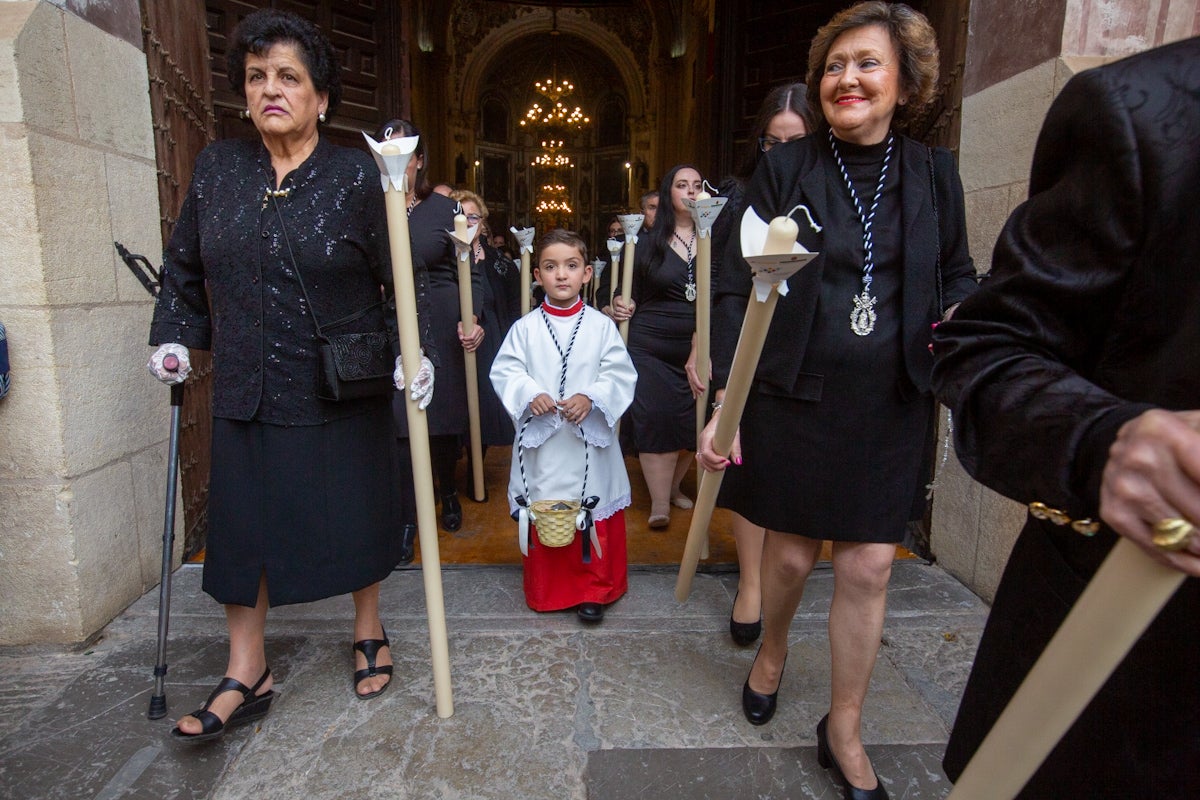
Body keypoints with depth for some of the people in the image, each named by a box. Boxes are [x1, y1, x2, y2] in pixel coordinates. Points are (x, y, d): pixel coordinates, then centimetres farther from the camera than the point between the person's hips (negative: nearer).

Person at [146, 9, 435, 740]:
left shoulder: (356, 175, -6)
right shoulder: (217, 168, 5)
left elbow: (403, 277, -6)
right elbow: (184, 265, 15)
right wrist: (177, 337, 5)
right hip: (246, 394, 4)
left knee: (354, 514, 10)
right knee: (242, 525, 7)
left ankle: (370, 632, 34)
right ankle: (247, 675, 24)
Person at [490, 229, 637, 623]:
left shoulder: (601, 325, -1)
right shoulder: (525, 328, 1)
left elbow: (621, 374, -3)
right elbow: (504, 370, 0)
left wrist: (591, 397, -19)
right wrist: (530, 394, -17)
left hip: (589, 440, 0)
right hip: (540, 440, 1)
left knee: (595, 517, 8)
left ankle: (594, 590, 26)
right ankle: (545, 590, 29)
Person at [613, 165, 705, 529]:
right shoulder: (649, 243, 5)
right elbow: (631, 293, 11)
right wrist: (620, 305, -10)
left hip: (698, 349, 1)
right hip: (650, 348, -1)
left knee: (690, 422, 6)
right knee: (654, 420, -5)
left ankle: (673, 486, 29)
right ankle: (659, 503, 6)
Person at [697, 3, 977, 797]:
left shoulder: (932, 172, 6)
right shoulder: (784, 167, -1)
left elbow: (958, 276, 14)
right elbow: (738, 286, -5)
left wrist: (960, 318, -11)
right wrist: (725, 401, -12)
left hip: (889, 405, 2)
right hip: (792, 397, -1)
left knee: (869, 566, 6)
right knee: (791, 552, 10)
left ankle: (844, 732, 27)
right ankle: (772, 651, 44)